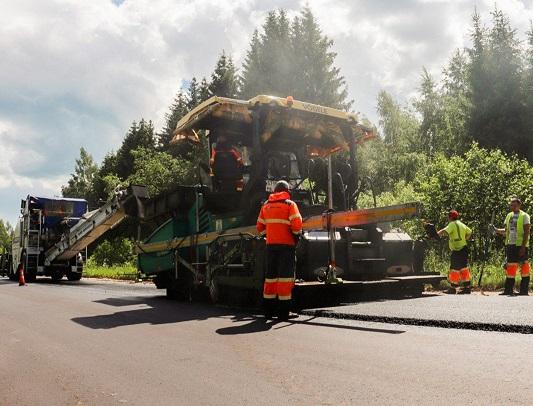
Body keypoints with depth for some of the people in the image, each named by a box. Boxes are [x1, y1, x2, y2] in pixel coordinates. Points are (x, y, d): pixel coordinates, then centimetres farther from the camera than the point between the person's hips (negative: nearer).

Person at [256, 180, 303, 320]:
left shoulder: (266, 205, 13)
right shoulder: (290, 204, -2)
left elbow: (260, 227, 12)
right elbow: (296, 225, -13)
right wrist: (297, 236, 4)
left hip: (271, 245, 5)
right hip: (287, 244, -5)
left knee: (270, 276, 11)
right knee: (285, 276, -3)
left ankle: (268, 310, 15)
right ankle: (283, 311, -4)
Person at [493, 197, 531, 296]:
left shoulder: (524, 216, -4)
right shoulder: (509, 216, 14)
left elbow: (526, 232, -9)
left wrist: (523, 247, -16)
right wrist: (496, 230, -4)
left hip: (521, 246, -6)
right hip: (510, 245, 6)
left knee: (524, 267, -2)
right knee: (510, 267, 8)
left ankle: (524, 291, 4)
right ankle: (508, 290, 12)